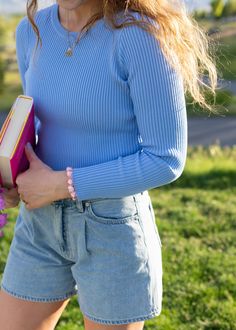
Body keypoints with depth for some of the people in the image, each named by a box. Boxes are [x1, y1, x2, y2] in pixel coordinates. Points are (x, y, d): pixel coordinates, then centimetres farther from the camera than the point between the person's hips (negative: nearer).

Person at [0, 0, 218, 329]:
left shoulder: (142, 34, -21)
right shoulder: (33, 30, -1)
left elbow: (167, 160, -19)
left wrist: (63, 185, -20)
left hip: (114, 228, -6)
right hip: (44, 222, 6)